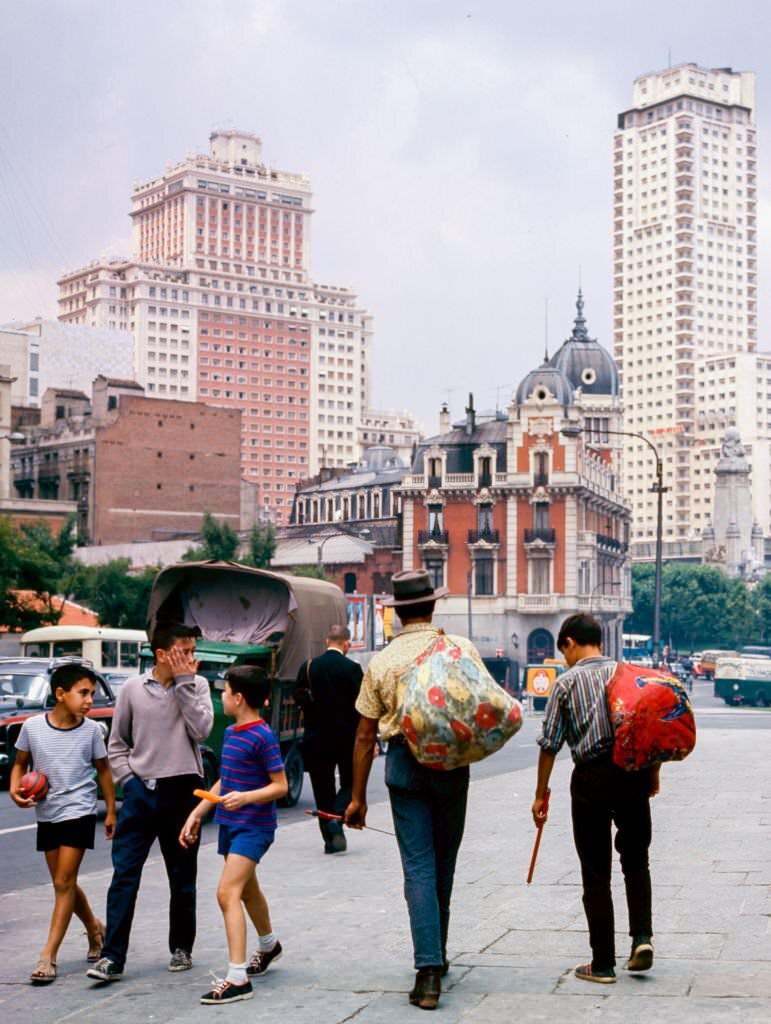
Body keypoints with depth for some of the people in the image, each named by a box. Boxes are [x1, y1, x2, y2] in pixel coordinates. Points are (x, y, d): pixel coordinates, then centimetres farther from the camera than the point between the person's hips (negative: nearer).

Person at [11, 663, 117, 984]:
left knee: (64, 883, -8)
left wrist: (111, 811, 7)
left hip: (79, 812, -3)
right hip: (46, 813, 3)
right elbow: (20, 764, 8)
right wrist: (15, 789, -11)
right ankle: (95, 929, 38)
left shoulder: (91, 729, -6)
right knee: (64, 884, 13)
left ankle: (48, 958, -5)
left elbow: (103, 769, 5)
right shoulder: (32, 726, -6)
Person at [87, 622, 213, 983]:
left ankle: (181, 948, 25)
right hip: (140, 791, 0)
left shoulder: (196, 685, 1)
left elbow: (201, 730, -16)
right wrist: (128, 779, -1)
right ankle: (112, 957, -4)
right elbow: (117, 743, 10)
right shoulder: (133, 688, 1)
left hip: (182, 790, 0)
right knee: (124, 874, -5)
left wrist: (184, 682, -14)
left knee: (182, 876, 10)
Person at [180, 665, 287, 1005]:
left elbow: (280, 786, -16)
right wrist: (196, 814, 16)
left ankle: (238, 979, -20)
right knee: (247, 889, 25)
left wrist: (246, 797, -30)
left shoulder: (262, 737, -17)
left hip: (254, 826, -9)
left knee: (227, 892, -19)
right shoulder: (230, 733, 9)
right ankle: (268, 946, 50)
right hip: (230, 824, 9)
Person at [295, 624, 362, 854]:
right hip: (346, 737, -2)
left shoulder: (308, 667, -1)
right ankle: (336, 818, -13)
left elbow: (299, 698, 3)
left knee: (323, 788, 10)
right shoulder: (351, 668, -10)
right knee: (350, 783, 12)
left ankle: (330, 838, 8)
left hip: (316, 738, 2)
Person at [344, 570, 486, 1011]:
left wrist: (358, 797, 8)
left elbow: (365, 736, 2)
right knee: (444, 863, 16)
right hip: (452, 763, 1)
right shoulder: (462, 648, -2)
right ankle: (437, 954, 29)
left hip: (404, 764, -1)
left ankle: (430, 969, -9)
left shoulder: (382, 662, 0)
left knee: (419, 867, 0)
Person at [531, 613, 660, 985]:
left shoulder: (567, 682, -1)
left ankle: (603, 964, 8)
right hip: (634, 773, 3)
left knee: (596, 872, 5)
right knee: (636, 859, 19)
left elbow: (549, 744, -2)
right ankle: (642, 936, 1)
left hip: (591, 777, -3)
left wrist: (540, 794, 6)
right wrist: (653, 773, 20)